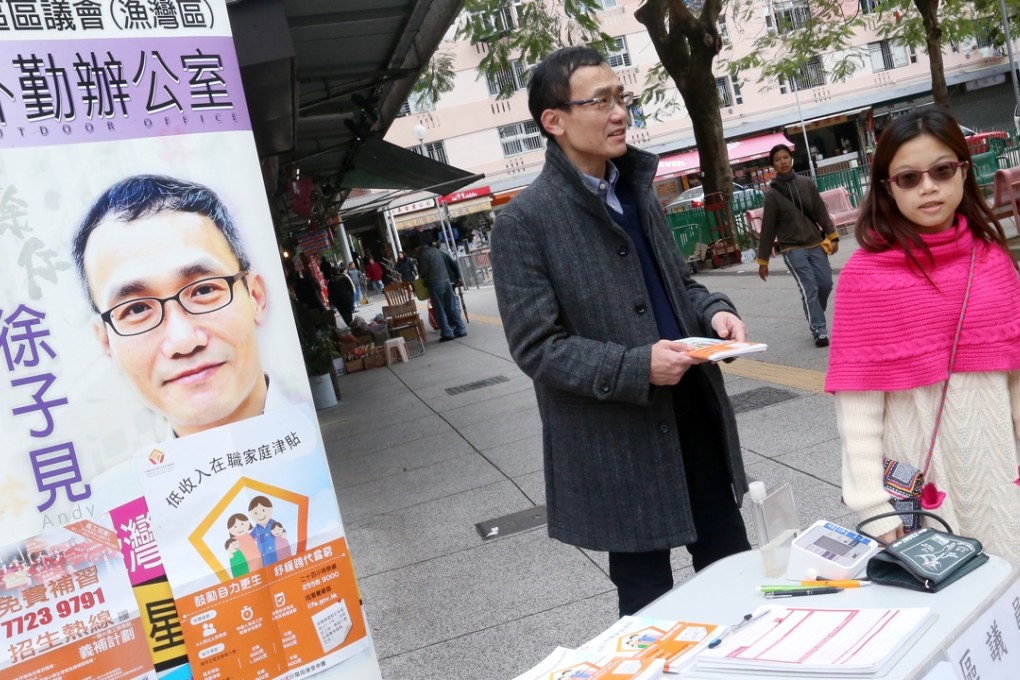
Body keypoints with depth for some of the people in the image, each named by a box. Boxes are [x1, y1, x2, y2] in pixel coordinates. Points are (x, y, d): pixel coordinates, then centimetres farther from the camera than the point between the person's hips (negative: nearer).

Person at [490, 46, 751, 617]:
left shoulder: (637, 190, 10)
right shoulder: (525, 221, -13)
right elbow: (536, 346, -15)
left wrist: (713, 310, -3)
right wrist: (636, 367, -25)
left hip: (694, 413, 7)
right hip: (616, 444, -6)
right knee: (650, 600, 11)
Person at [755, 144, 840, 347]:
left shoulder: (807, 184, 5)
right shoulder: (772, 193, -4)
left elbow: (821, 212, 8)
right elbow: (768, 228, -3)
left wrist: (832, 236, -1)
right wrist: (763, 260, -2)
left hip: (816, 245, 3)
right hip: (792, 249, -3)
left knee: (825, 284, 1)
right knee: (809, 288, -13)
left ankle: (815, 321, 25)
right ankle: (819, 330, -8)